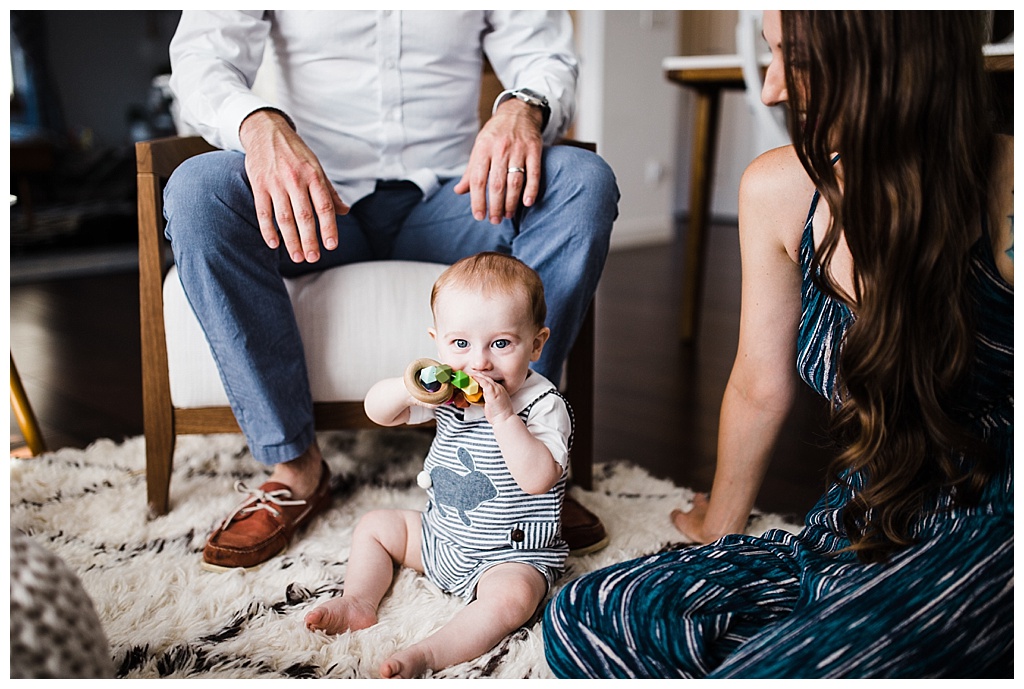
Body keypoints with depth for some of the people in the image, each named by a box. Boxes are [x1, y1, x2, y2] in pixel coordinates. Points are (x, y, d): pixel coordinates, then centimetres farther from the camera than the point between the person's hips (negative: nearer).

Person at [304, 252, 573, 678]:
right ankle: (359, 602, 9)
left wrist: (503, 416, -38)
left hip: (510, 554, -7)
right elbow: (377, 411, -2)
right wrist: (407, 388, -24)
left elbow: (538, 479, -33)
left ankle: (429, 653, -32)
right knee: (374, 526, 13)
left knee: (512, 597, -35)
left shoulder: (543, 405, -21)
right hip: (439, 535, 7)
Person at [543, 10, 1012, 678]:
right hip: (855, 534, 6)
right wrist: (720, 528, 22)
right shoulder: (779, 190, -2)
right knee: (583, 618, -8)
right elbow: (758, 389, 11)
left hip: (987, 540, -5)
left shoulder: (1003, 194, -17)